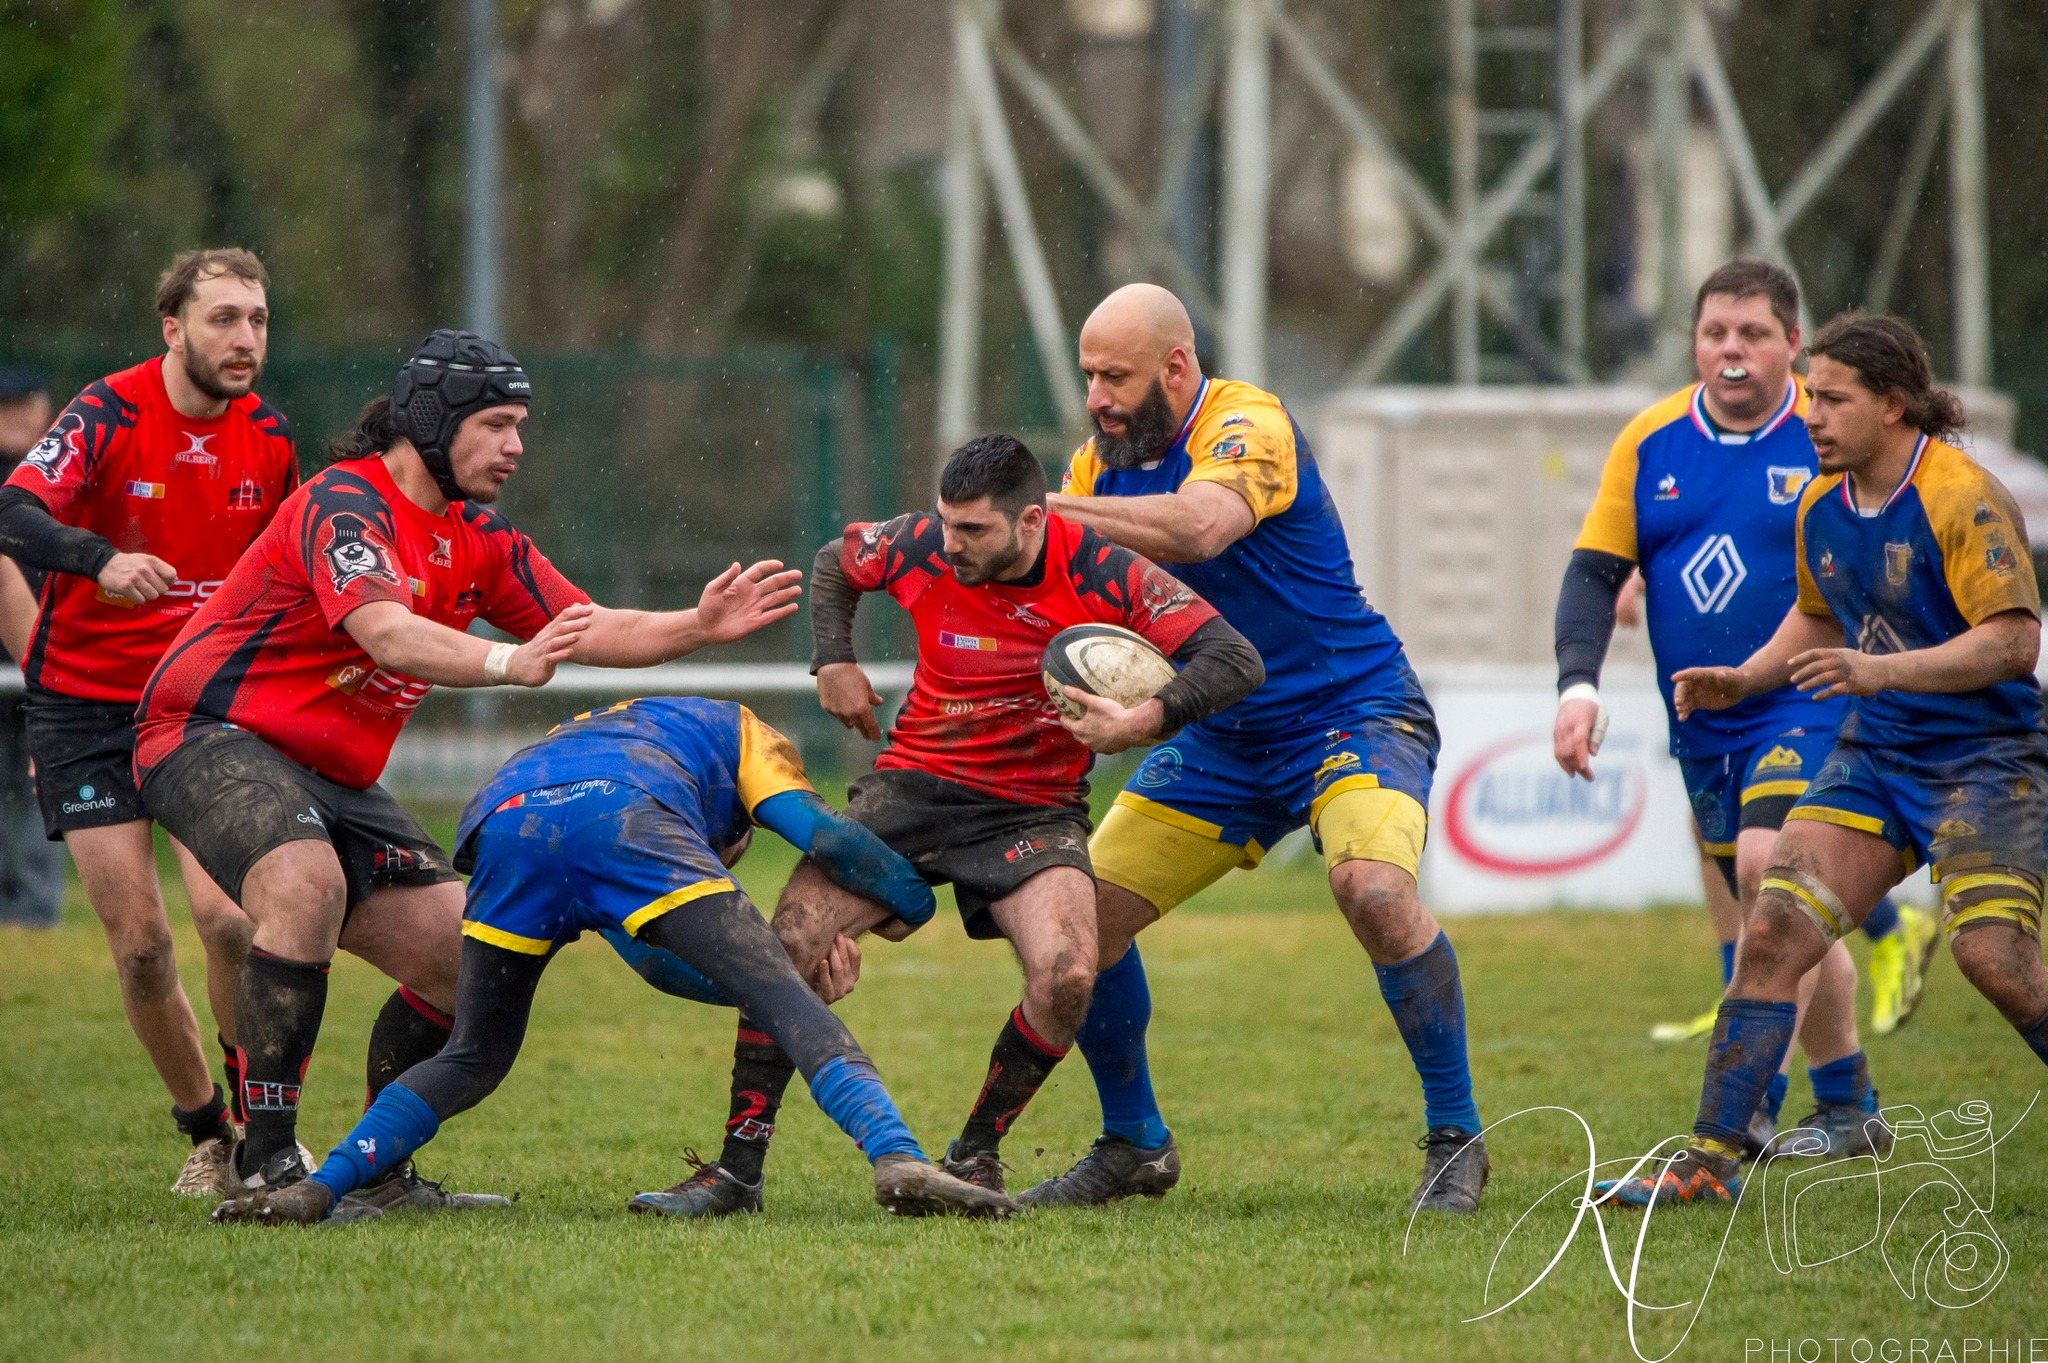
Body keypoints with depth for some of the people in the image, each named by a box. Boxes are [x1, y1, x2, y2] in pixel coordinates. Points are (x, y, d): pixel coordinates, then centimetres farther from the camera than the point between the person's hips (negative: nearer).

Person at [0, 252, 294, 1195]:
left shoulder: (266, 436, 1)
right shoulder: (108, 415, -13)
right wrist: (101, 561, -47)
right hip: (86, 707, -2)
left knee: (230, 919, -16)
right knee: (140, 941, -5)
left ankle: (261, 1118, 3)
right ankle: (205, 1129, 13)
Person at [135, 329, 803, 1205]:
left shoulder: (477, 541, 10)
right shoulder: (344, 505, -18)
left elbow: (590, 631, 9)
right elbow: (389, 637, -35)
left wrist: (699, 626, -7)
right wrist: (508, 664, -50)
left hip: (333, 777, 9)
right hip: (214, 738, -9)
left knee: (462, 960, 2)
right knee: (307, 887, -36)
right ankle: (262, 1161, -31)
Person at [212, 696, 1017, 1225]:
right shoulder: (734, 729, 39)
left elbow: (664, 967, 42)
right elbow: (820, 833, 21)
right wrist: (913, 900, 36)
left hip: (502, 822, 5)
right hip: (623, 815, -5)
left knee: (474, 1058, 22)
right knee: (788, 1001, -6)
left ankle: (319, 1188, 5)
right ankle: (897, 1158, -27)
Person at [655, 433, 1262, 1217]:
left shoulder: (1102, 574, -18)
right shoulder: (922, 548, -11)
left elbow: (1234, 660, -18)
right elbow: (834, 566, 13)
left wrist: (1147, 721, -33)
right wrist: (833, 662, 0)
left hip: (1034, 810, -2)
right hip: (913, 788, 2)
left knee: (1068, 976, -26)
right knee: (789, 944, -15)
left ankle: (976, 1154, -3)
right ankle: (738, 1167, -5)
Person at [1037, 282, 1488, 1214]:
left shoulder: (1248, 426, -21)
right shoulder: (1102, 461, 2)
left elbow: (1201, 527, -41)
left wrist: (1046, 509, -41)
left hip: (1353, 711, -7)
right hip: (1221, 740, 7)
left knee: (1373, 888, -32)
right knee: (1085, 912, -2)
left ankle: (1455, 1137, -17)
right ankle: (1133, 1147, 17)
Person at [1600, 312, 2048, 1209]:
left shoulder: (1962, 499, -16)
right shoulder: (1822, 506, 7)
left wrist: (1885, 670, -32)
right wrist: (1747, 680, 9)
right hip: (1872, 757, 7)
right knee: (1773, 933, -6)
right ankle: (1709, 1159, -4)